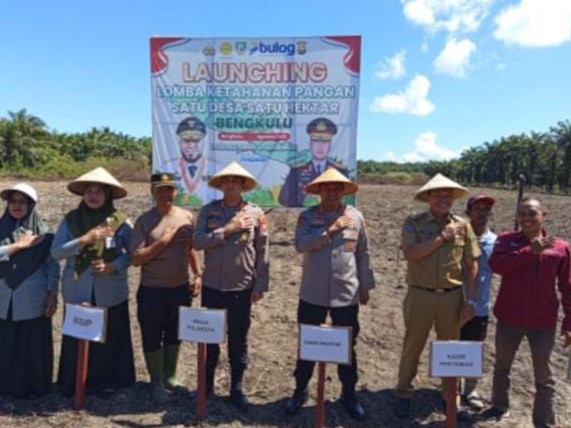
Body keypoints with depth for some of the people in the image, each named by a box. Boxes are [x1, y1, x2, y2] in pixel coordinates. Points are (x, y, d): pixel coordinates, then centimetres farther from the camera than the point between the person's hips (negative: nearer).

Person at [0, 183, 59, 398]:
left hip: (33, 300, -2)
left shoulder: (43, 231, -4)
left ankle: (34, 386, 23)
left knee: (33, 345, 7)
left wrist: (53, 294, -6)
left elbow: (53, 264, -2)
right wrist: (19, 245, -16)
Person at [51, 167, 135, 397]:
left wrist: (114, 266, -17)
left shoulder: (121, 221, -6)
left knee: (110, 337, 8)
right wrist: (83, 239, -20)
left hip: (110, 291, -1)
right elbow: (56, 251, -6)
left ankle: (107, 382, 26)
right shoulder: (71, 219, -1)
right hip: (78, 290, 1)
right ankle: (75, 383, 27)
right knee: (77, 338, 9)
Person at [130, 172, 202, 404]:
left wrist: (198, 275, 1)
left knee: (174, 336, 18)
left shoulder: (187, 217, 0)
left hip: (181, 288, 3)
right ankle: (156, 383, 30)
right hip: (152, 290, -3)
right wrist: (164, 240, -20)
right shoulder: (144, 221, -10)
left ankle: (170, 377, 38)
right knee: (152, 338, 10)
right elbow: (136, 259, -15)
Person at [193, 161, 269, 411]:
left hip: (242, 288, -1)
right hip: (212, 286, 1)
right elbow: (197, 242, -12)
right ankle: (207, 384, 33)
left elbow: (263, 252, -3)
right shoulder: (208, 211, 0)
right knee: (210, 337, 15)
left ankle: (236, 388, 27)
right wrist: (227, 229, -19)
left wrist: (260, 285, -4)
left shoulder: (255, 213, -4)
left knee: (238, 340, 10)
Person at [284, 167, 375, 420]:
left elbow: (363, 254, 6)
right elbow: (300, 245, -17)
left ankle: (349, 393, 31)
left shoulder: (355, 216, 1)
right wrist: (330, 230, -20)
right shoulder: (307, 216, -2)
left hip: (346, 295, 1)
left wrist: (365, 286, 8)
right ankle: (300, 391, 31)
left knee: (347, 346, 12)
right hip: (313, 294, 0)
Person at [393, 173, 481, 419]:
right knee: (412, 346, 11)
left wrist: (470, 300, 0)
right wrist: (442, 237, -17)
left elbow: (472, 265, 3)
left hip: (452, 297, 2)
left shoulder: (462, 226, 1)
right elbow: (410, 253, -20)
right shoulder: (414, 222, -5)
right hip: (420, 295, -2)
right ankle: (403, 394, 29)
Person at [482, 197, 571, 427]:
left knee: (543, 376, 11)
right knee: (502, 366, 20)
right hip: (509, 317, 1)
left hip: (543, 321, -1)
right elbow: (496, 264, -23)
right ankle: (500, 406, 42)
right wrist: (530, 251, -25)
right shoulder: (507, 240, -4)